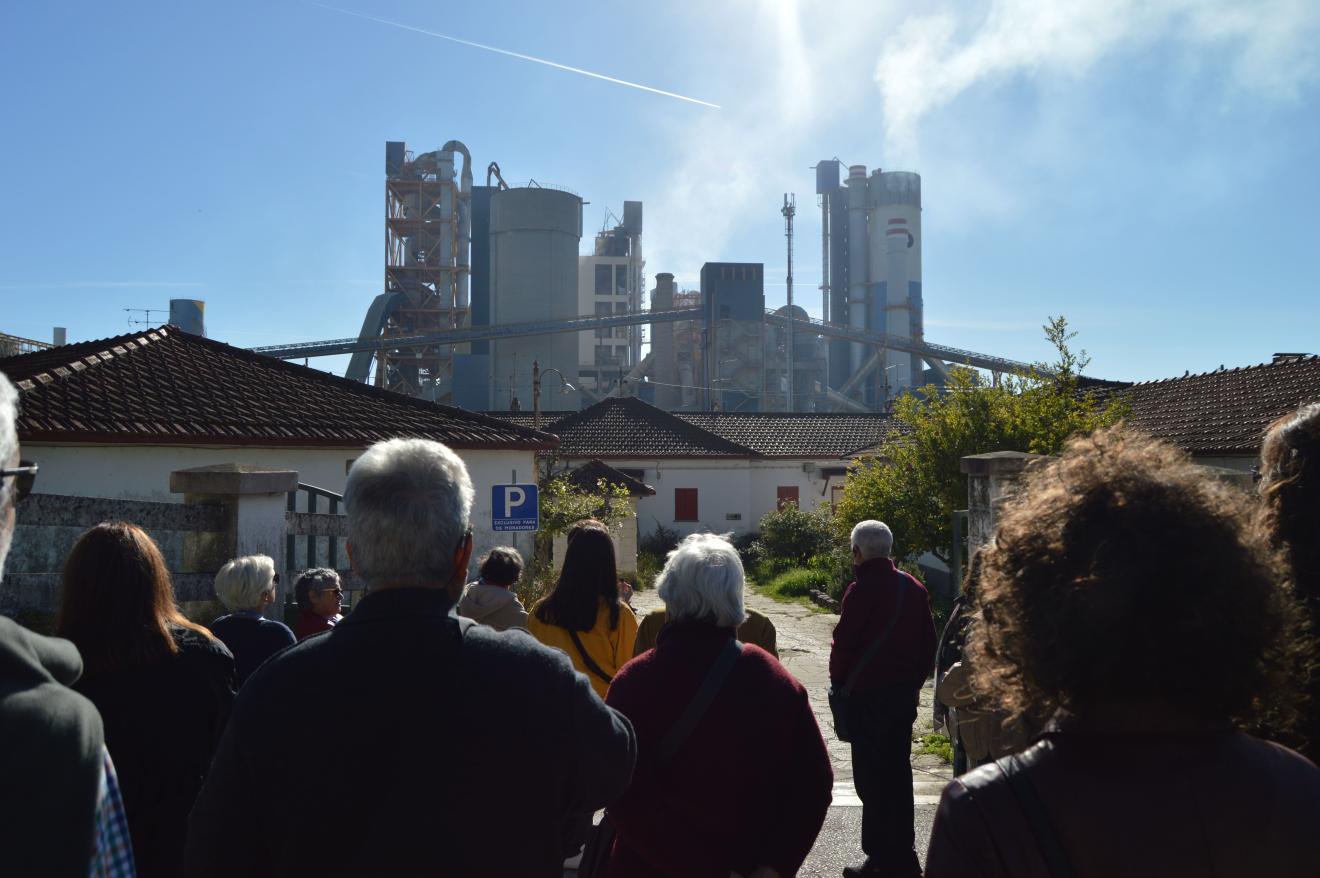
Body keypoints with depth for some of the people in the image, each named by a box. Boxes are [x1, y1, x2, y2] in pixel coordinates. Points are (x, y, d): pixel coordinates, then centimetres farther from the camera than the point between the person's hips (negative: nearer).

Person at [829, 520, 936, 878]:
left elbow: (844, 644, -14)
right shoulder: (914, 588, 8)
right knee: (898, 771, 16)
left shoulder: (862, 590, -15)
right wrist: (914, 681, 18)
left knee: (871, 777, -1)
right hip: (905, 693, 7)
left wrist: (839, 683, 0)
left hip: (868, 696, -7)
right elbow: (928, 643, 12)